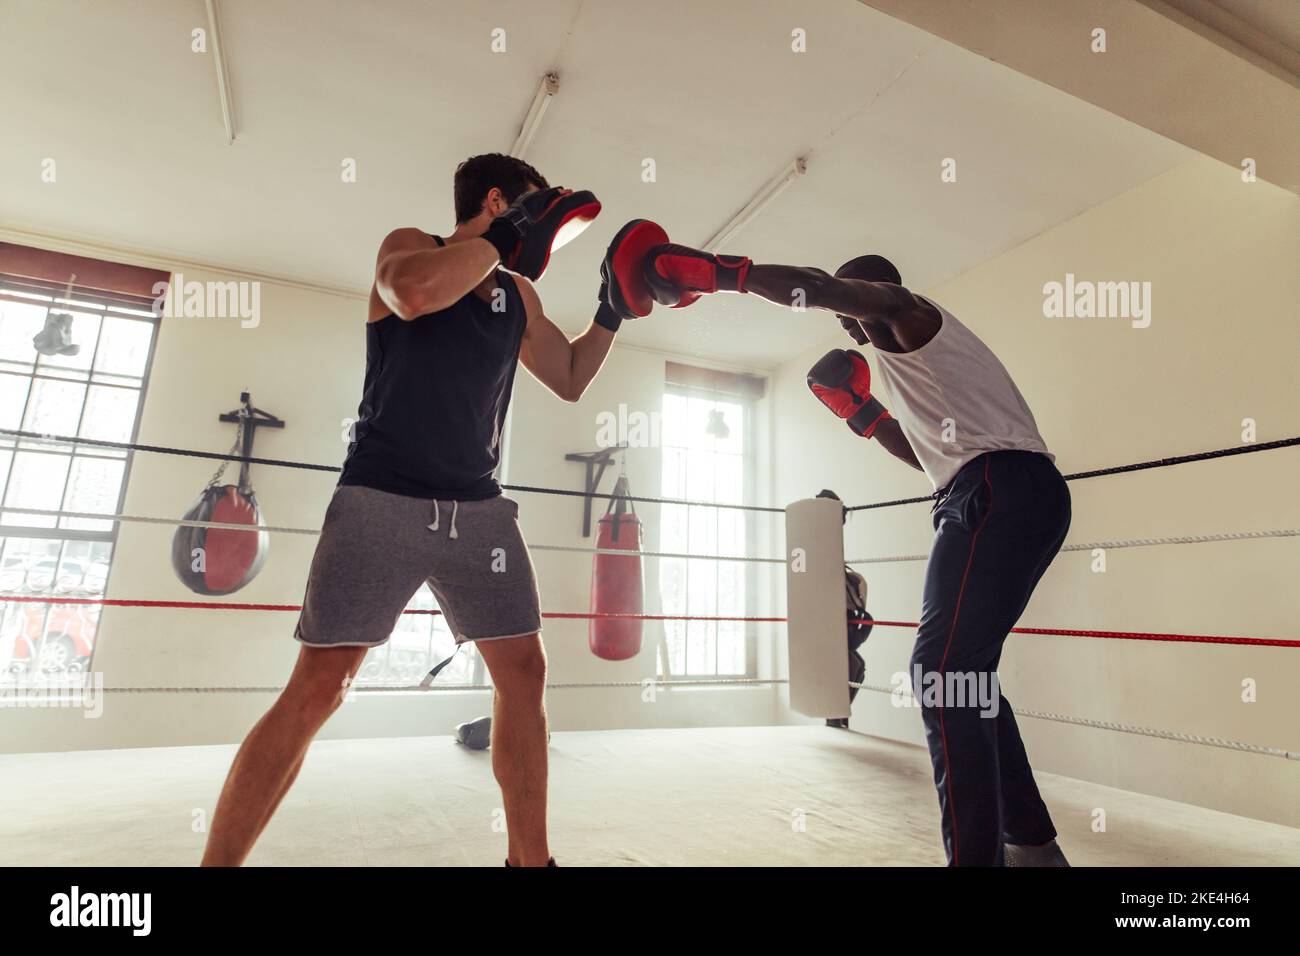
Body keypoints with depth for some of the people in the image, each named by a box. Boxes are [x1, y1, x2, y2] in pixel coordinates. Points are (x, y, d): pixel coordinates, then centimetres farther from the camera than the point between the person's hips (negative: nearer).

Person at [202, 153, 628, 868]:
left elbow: (571, 380, 22)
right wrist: (506, 238, -12)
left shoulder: (518, 297, 16)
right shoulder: (410, 246, 1)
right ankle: (218, 861, 12)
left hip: (477, 508, 6)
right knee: (318, 688, -7)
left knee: (524, 671, 2)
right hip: (384, 499, -5)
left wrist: (615, 306, 14)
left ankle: (530, 858, 15)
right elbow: (413, 294, -23)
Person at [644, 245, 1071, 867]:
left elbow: (818, 288, -15)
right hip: (1022, 497, 10)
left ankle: (977, 853, -13)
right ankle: (1032, 843, 23)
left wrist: (713, 271, -13)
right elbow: (936, 456, 33)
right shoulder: (912, 359, 31)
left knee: (941, 670, -16)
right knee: (963, 672, 14)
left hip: (1001, 489, -10)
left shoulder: (908, 316, 4)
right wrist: (862, 412, 28)